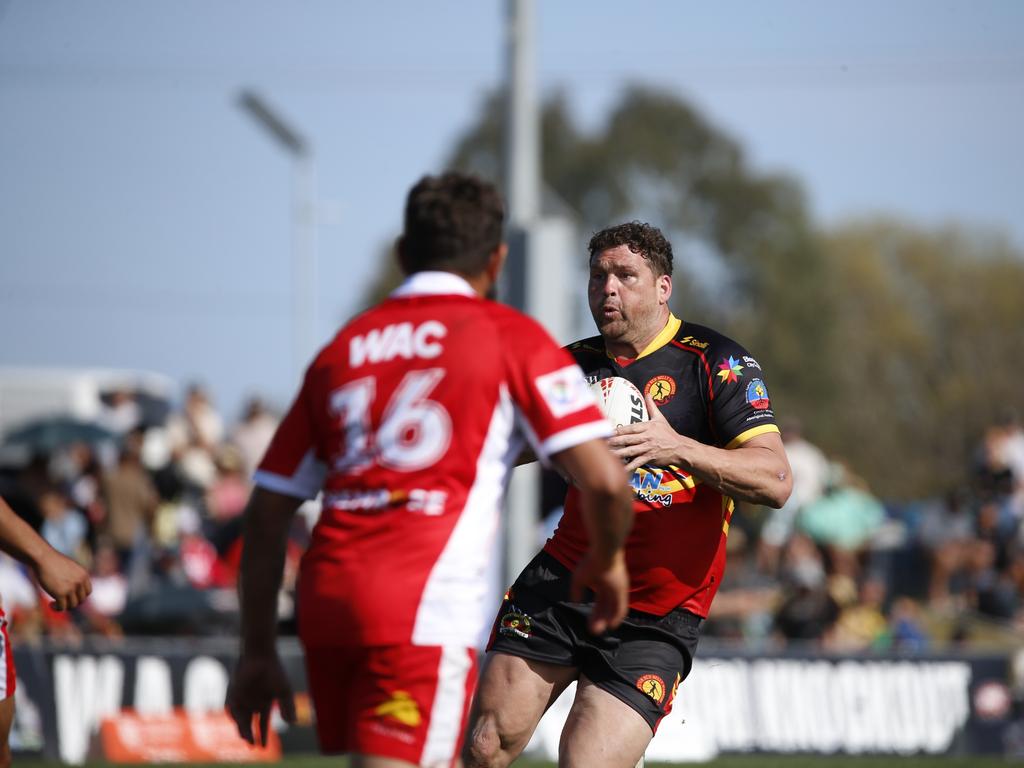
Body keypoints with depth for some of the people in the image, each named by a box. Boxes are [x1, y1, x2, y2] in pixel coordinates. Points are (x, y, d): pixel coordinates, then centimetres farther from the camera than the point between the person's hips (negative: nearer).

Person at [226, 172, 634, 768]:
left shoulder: (343, 348, 19)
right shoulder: (510, 338, 6)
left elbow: (267, 511, 17)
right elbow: (604, 479, -4)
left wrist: (258, 653, 22)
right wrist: (605, 561, 17)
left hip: (326, 598, 6)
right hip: (425, 608, -5)